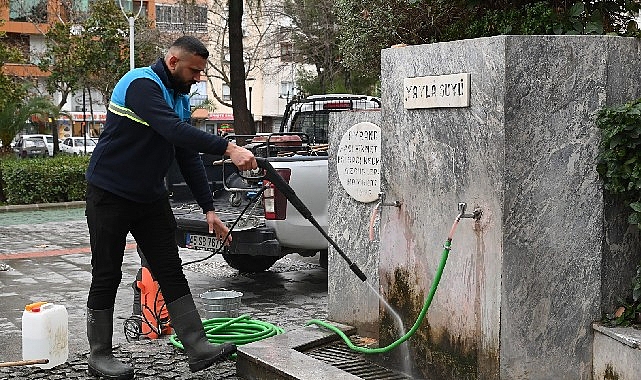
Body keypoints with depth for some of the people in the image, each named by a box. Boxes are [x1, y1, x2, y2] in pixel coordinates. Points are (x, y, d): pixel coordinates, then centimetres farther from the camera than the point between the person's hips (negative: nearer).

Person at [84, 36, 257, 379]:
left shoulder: (180, 98, 9)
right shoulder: (141, 84, -19)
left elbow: (189, 155, 9)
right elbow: (174, 130, -36)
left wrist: (209, 209, 4)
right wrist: (229, 148, -42)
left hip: (150, 197, 8)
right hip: (110, 194, -8)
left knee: (172, 273, 3)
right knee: (107, 277, 2)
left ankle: (198, 349, 4)